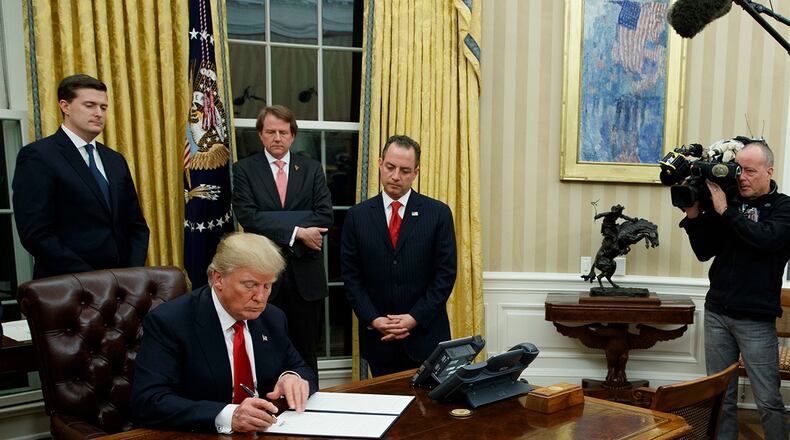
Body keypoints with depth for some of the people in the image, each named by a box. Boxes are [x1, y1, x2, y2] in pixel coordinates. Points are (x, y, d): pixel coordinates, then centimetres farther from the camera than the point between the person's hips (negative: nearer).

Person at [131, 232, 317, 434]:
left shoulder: (273, 319, 3)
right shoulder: (168, 322, -12)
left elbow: (303, 369, 12)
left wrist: (294, 378, -11)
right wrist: (227, 416, -33)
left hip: (265, 432, 4)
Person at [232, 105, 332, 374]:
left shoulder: (312, 169, 7)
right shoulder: (244, 169, 2)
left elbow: (324, 217, -5)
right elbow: (248, 217, -12)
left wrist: (273, 222, -13)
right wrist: (296, 232, -17)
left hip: (305, 275, 2)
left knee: (306, 352, 12)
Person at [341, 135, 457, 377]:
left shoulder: (438, 213, -1)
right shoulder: (357, 216, 3)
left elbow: (446, 273, -3)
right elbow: (351, 275, 2)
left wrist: (415, 318, -10)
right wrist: (373, 319, -8)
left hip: (425, 335, -1)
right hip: (377, 337, 1)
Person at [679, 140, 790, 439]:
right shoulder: (728, 202, 7)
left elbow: (765, 238, -21)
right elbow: (704, 252, 6)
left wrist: (725, 211, -17)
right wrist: (694, 216, -6)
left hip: (756, 320, -3)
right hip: (716, 313, 3)